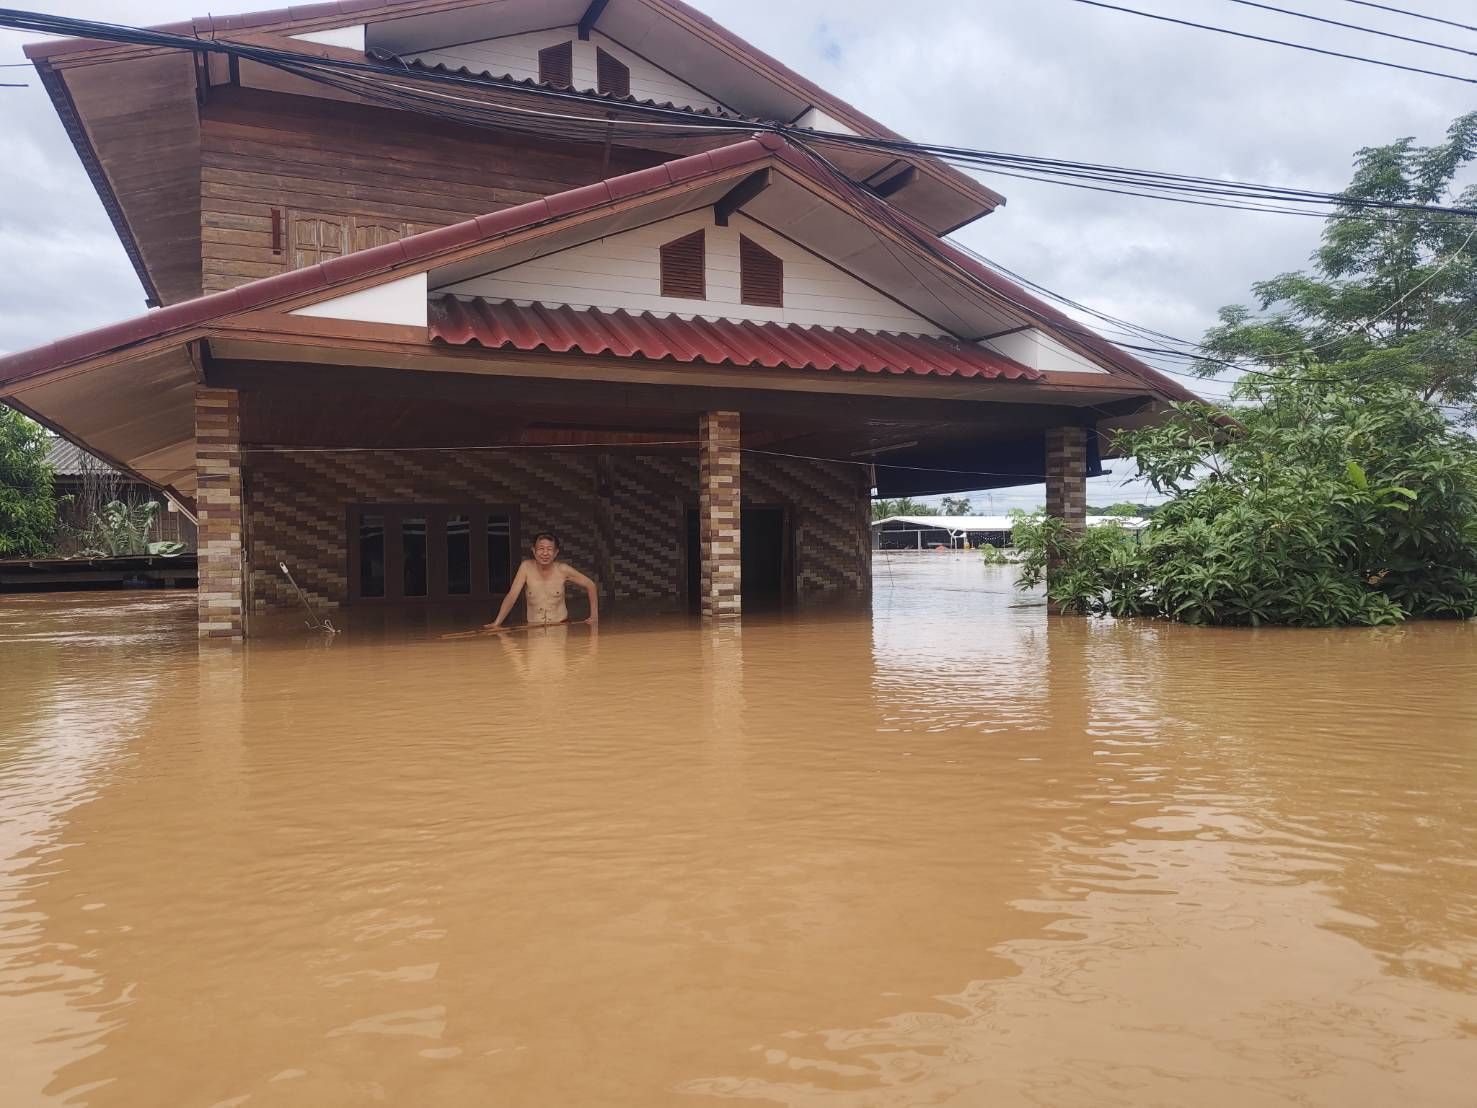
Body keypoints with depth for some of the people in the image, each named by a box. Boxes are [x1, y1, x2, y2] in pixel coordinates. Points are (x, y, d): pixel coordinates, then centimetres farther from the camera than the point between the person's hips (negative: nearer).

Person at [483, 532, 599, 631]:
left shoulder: (563, 569, -7)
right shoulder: (526, 567, -8)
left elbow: (590, 586, 4)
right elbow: (512, 596, -12)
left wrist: (594, 616, -2)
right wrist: (497, 623, -23)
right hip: (534, 629, 1)